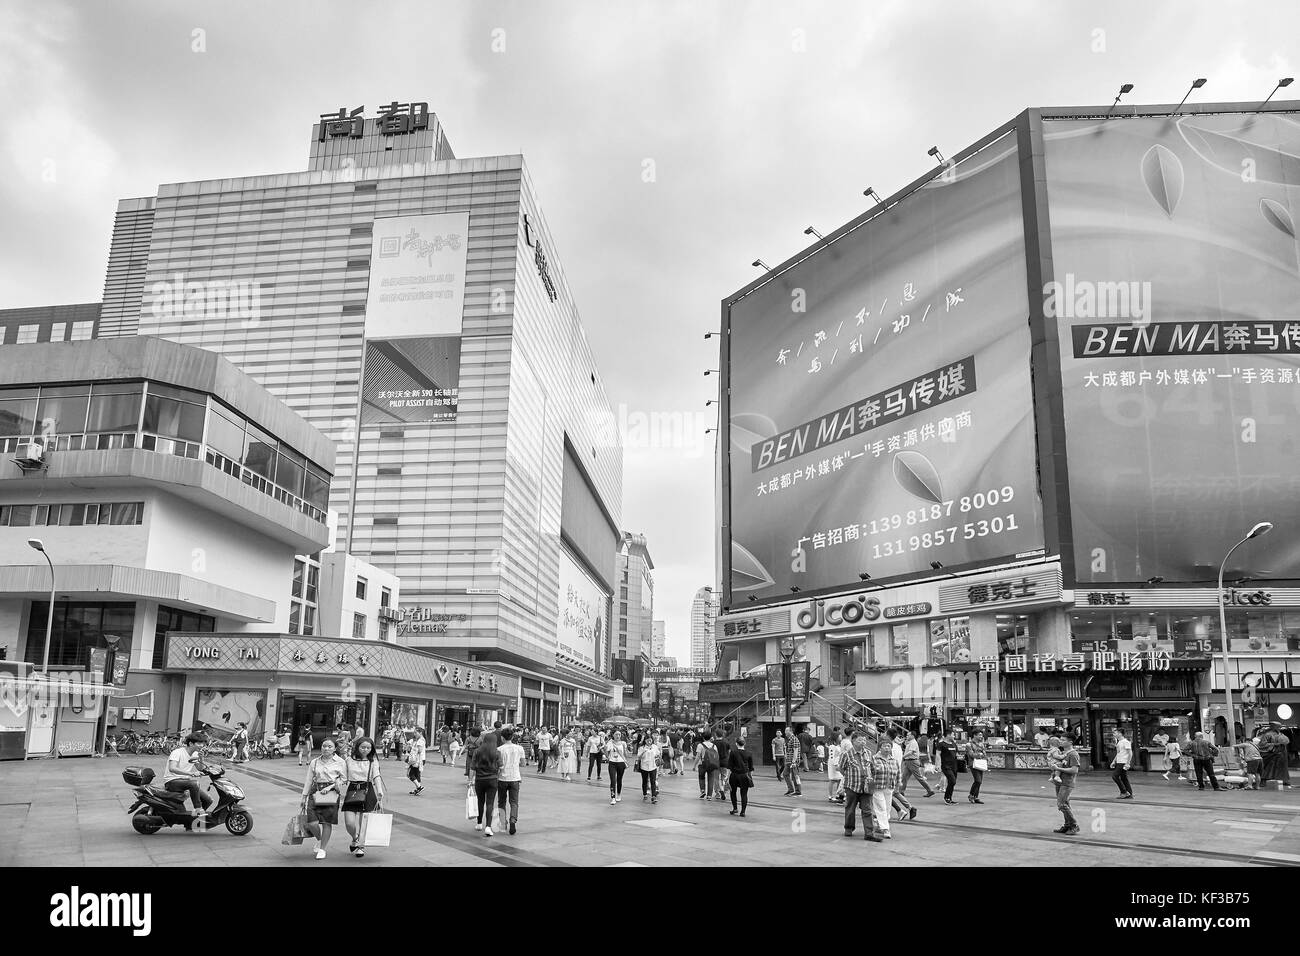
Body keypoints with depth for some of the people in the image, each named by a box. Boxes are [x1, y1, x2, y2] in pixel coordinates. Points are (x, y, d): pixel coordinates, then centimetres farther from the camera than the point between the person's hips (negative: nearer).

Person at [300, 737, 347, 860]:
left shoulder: (340, 762, 3)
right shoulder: (314, 762, 12)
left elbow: (344, 779, 4)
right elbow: (308, 780, 16)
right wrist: (304, 796, 14)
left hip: (332, 793, -2)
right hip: (315, 793, 2)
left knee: (327, 822, -2)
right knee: (311, 822, -7)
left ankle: (322, 849, 15)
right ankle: (319, 839, 25)